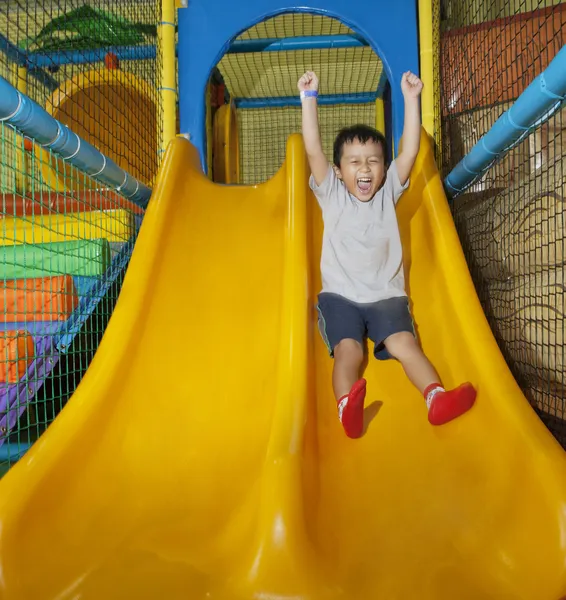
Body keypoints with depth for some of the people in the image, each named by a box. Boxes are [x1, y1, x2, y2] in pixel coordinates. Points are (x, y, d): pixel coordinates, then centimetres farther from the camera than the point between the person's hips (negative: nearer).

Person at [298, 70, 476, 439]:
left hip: (386, 296, 2)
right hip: (339, 296, -1)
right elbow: (313, 150, -2)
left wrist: (411, 98, -1)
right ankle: (347, 408, -47)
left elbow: (410, 150, 3)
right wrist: (309, 98, -7)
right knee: (348, 348, -26)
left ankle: (437, 398, -40)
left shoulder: (388, 193, 13)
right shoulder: (331, 194, 8)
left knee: (404, 343, -23)